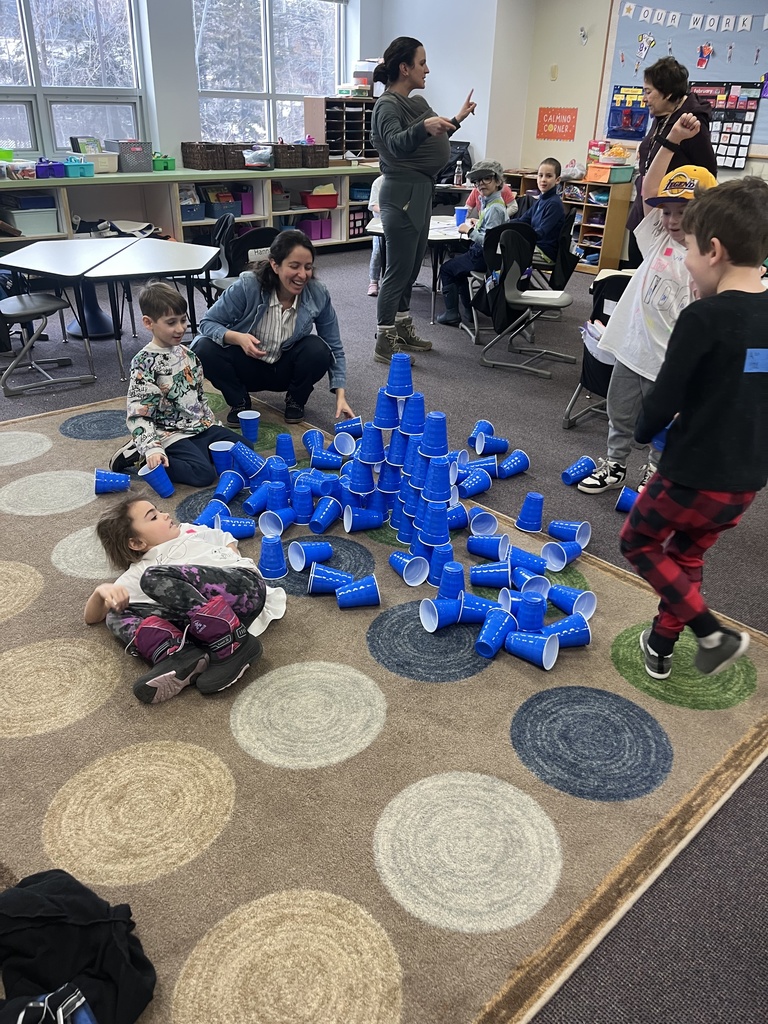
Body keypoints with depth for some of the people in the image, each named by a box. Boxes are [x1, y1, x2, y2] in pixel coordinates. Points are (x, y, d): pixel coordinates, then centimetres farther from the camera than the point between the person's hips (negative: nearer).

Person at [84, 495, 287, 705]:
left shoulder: (191, 531, 32)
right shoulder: (137, 574, 24)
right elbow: (92, 617, 18)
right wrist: (102, 589, -5)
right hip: (195, 618, 2)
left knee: (155, 577, -21)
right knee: (117, 615, -10)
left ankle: (233, 645, -33)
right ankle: (177, 655, -39)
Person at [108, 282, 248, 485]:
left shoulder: (186, 354, 8)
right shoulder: (145, 362, -14)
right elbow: (138, 415, -18)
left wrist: (213, 424, 18)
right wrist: (152, 448, -29)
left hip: (201, 426, 8)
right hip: (171, 435, -8)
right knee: (204, 473, -25)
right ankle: (141, 454, -6)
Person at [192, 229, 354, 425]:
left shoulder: (318, 294, -19)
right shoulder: (247, 286, -24)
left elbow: (334, 348, -12)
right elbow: (207, 323, -16)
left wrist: (340, 396, -23)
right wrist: (238, 337, -37)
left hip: (285, 370, 1)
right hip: (248, 366, 0)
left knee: (318, 350, -29)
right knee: (205, 349, -28)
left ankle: (295, 400, 2)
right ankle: (240, 402, 1)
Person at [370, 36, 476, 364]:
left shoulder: (415, 102, 15)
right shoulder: (388, 105, -14)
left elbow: (429, 141, 28)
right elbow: (396, 144, -33)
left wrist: (457, 120, 34)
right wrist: (424, 126, -50)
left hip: (421, 191, 10)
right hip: (402, 194, -10)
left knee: (411, 268, 15)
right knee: (398, 270, -7)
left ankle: (402, 330, 26)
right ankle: (384, 344, 0)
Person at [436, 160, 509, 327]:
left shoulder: (495, 208, -22)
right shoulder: (490, 202, 8)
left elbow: (489, 241, -30)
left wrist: (469, 231, -19)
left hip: (484, 257, -10)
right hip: (482, 253, 10)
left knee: (446, 269, 4)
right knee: (457, 266, 30)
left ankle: (452, 314, 8)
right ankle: (467, 312, 29)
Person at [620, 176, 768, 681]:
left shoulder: (704, 317, -20)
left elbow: (665, 398, -18)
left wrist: (645, 430, 3)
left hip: (693, 472, -7)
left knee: (640, 542, 17)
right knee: (687, 555, 25)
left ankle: (712, 633, 9)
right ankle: (660, 646, 36)